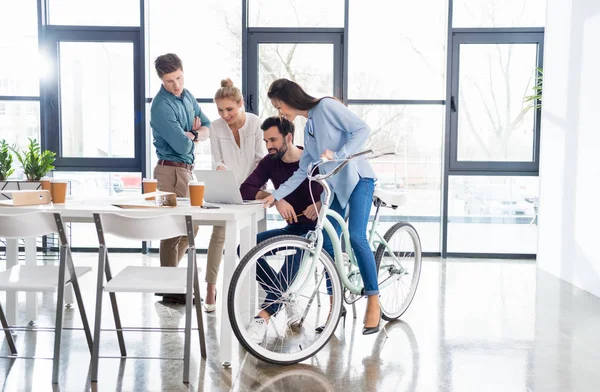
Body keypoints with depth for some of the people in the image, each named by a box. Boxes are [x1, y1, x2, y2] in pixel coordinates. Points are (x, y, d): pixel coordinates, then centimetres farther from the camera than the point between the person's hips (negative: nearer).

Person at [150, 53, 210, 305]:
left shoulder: (187, 96, 10)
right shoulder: (162, 107, -17)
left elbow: (207, 129, 8)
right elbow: (183, 145, -23)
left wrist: (192, 134, -12)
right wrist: (193, 135, -3)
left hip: (188, 169, 9)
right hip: (172, 170, -9)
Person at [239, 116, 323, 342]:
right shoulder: (271, 162, 1)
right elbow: (246, 190, -10)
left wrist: (321, 204, -29)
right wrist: (276, 199, -27)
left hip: (317, 227, -5)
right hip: (293, 227, 6)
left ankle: (264, 315, -37)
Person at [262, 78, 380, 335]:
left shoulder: (327, 106, -8)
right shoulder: (308, 127, 15)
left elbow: (362, 129, -15)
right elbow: (303, 171, 13)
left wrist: (337, 154, -24)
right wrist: (277, 195, 7)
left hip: (358, 178, -8)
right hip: (336, 185, 8)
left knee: (356, 236, -21)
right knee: (327, 243, 0)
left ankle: (373, 302, -9)